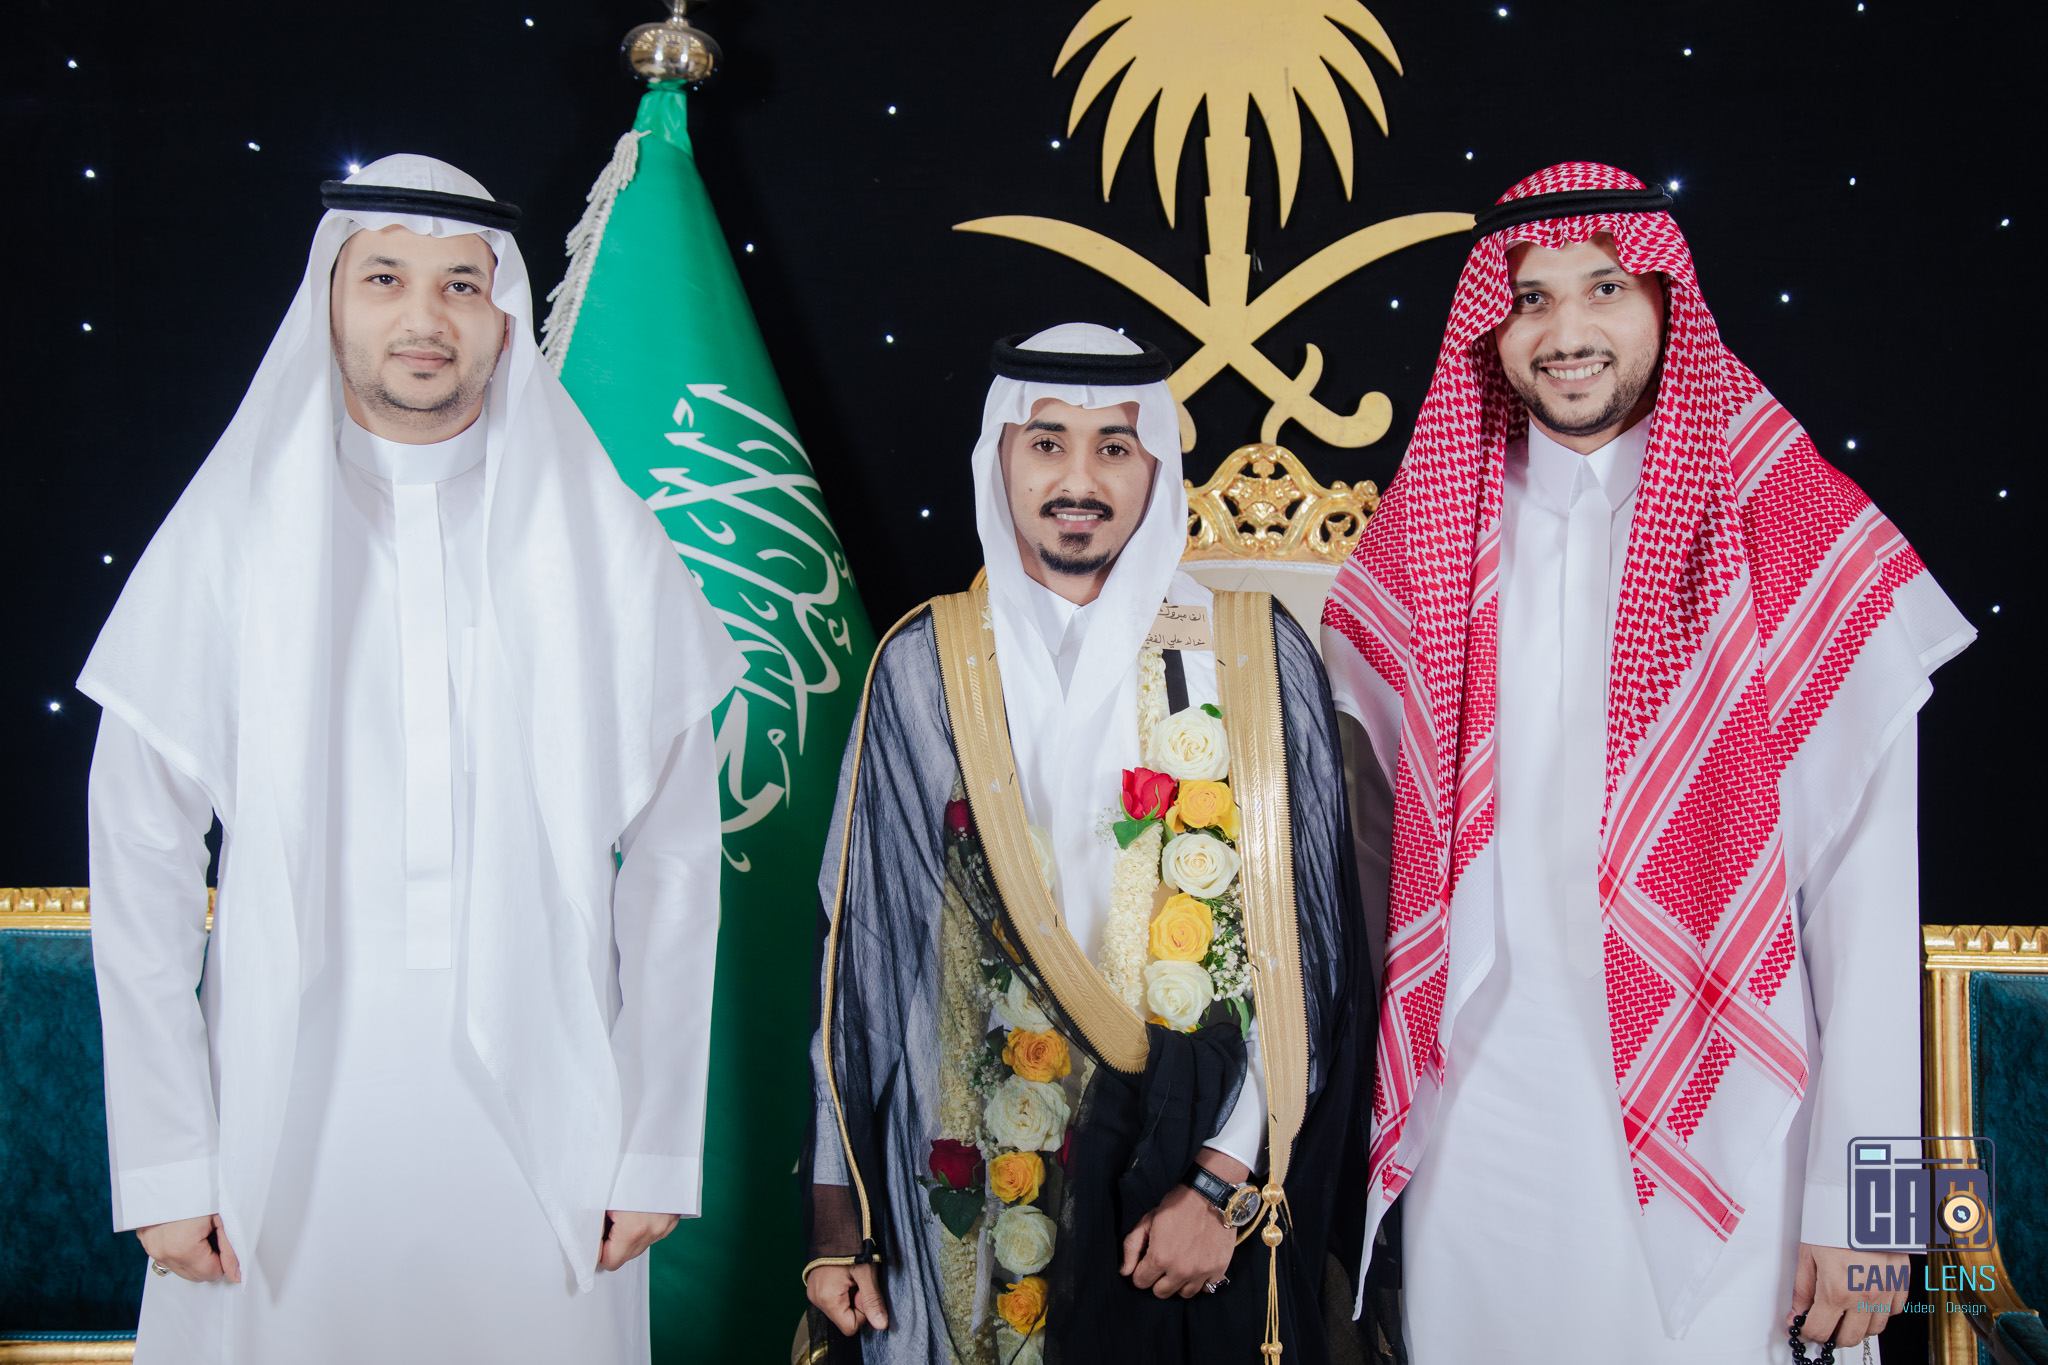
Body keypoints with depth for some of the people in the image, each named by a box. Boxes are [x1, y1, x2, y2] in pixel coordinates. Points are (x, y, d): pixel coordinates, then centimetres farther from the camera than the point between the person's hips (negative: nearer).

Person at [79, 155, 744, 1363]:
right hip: (285, 1131, 0)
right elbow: (143, 855, 2)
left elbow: (675, 855, 2)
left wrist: (658, 1145, -1)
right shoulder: (232, 533, 2)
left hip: (540, 1127, 0)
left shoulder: (606, 547, 2)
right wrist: (165, 1160, -3)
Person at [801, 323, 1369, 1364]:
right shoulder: (927, 663, -1)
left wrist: (1225, 1180, -11)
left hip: (1198, 1167, -1)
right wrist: (839, 1203, -1)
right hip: (980, 1180, 1)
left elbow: (1298, 939, -5)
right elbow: (863, 938, 1)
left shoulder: (1256, 655, -3)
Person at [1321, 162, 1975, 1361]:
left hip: (1712, 1134, -2)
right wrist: (1372, 1107, 8)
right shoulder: (1419, 545, 4)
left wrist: (1856, 1197, -9)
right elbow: (1377, 851, 9)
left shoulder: (1807, 551, -5)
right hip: (1473, 1126, 3)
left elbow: (1867, 894, -7)